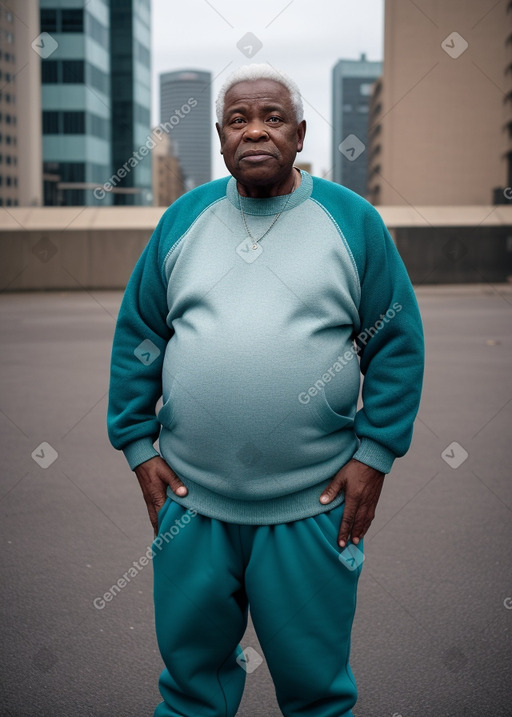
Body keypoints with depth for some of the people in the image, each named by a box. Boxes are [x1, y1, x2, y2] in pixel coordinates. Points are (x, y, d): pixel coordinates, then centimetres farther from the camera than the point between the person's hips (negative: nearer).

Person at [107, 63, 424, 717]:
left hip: (314, 503, -2)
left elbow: (398, 343, 0)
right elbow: (136, 339, 7)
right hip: (189, 496, 2)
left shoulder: (352, 220, -1)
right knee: (190, 665, 17)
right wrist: (140, 447, 1)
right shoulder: (182, 219, 5)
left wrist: (374, 455, -6)